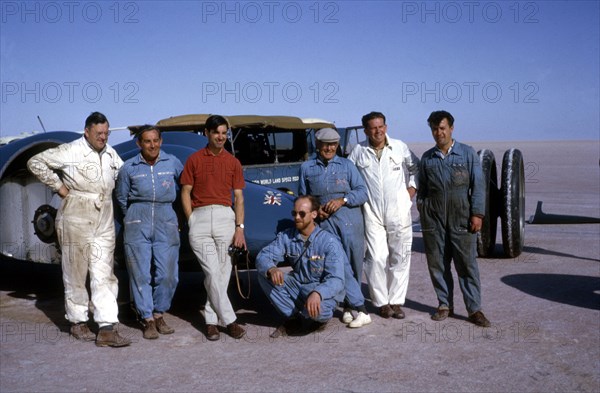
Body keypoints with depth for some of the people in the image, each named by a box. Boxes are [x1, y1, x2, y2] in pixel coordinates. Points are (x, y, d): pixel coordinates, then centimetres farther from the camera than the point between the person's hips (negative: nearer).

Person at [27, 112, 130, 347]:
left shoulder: (110, 154, 12)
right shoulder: (71, 151, -6)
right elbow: (36, 162, -5)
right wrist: (58, 186, -7)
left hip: (104, 220, 5)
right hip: (76, 218, -5)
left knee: (104, 275, -1)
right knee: (76, 272, 5)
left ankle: (107, 329, -3)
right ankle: (78, 323, 19)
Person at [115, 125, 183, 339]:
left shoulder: (173, 163, 4)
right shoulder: (129, 167, 3)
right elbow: (121, 197, 16)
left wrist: (181, 218, 17)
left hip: (166, 221, 1)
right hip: (138, 223, -1)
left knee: (168, 274, -1)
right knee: (140, 273, -2)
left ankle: (158, 315, 17)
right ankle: (148, 319, 8)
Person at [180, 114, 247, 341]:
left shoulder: (233, 162, 12)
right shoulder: (194, 160, 10)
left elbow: (238, 197, 9)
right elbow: (185, 192, 9)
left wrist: (239, 227, 0)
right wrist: (192, 221, -2)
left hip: (225, 217, 1)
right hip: (200, 218, -1)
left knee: (221, 272, 1)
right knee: (212, 273, -7)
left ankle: (211, 320, 11)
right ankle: (229, 320, -1)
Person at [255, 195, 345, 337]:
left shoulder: (329, 242, -18)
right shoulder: (286, 237, -3)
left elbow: (336, 280, -25)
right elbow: (262, 256, -9)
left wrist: (317, 293, -47)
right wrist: (271, 269, -35)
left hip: (324, 290, -5)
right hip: (298, 286, 5)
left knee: (316, 310, -38)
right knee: (263, 274, -15)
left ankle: (321, 317, 3)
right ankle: (294, 318, -5)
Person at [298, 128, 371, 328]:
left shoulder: (346, 165, 11)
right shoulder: (306, 168, 14)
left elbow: (362, 191, 4)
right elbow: (303, 197, 16)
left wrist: (342, 200, -12)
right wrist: (315, 210, -3)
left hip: (349, 219, 0)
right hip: (325, 222, 0)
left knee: (354, 263, 3)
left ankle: (349, 305, 19)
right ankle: (361, 309, -8)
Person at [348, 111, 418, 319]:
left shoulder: (400, 147, 3)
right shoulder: (358, 151, 2)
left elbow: (416, 168, 16)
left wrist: (412, 188, 6)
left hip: (399, 211, 1)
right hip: (372, 213, -1)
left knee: (400, 257, 5)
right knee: (376, 258, -5)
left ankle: (396, 301, 15)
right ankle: (381, 301, 9)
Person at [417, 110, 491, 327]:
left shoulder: (467, 153, 3)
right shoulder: (427, 158, 11)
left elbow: (477, 185, 0)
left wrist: (477, 213, -7)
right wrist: (422, 212, 6)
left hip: (461, 218, -2)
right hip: (433, 220, 3)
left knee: (467, 264, -2)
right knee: (437, 264, 6)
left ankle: (474, 309, 4)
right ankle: (445, 305, 18)